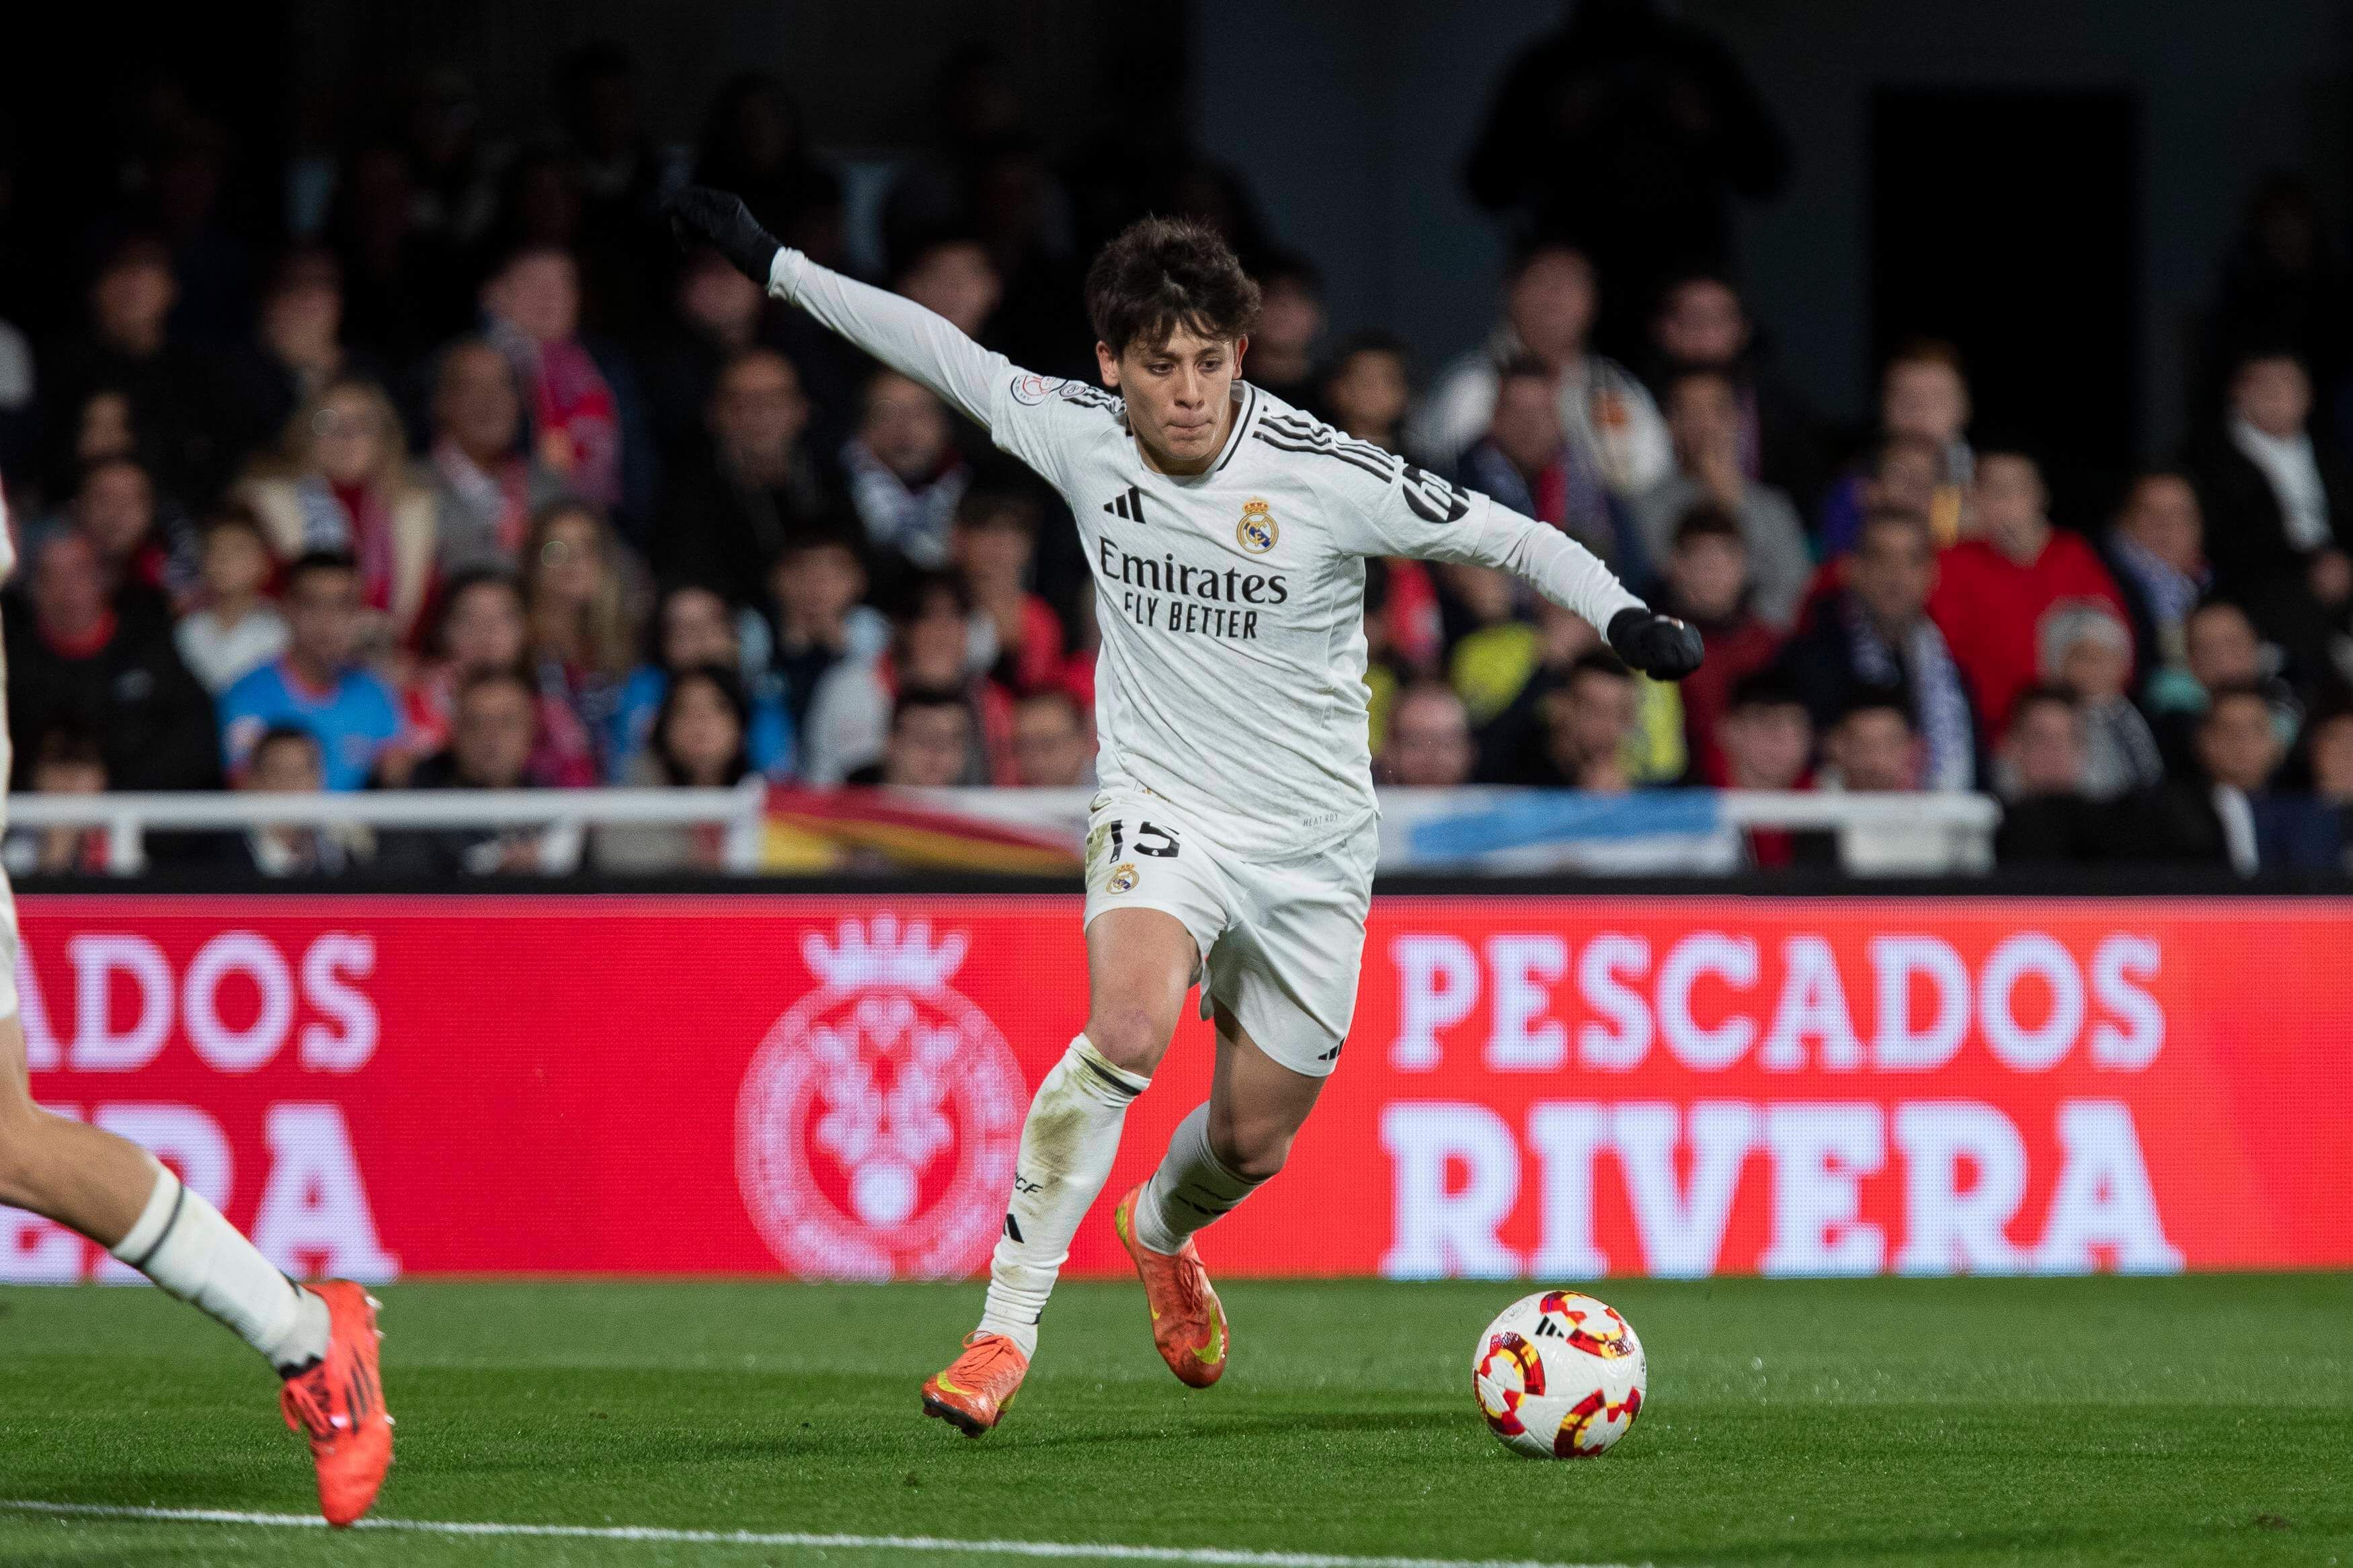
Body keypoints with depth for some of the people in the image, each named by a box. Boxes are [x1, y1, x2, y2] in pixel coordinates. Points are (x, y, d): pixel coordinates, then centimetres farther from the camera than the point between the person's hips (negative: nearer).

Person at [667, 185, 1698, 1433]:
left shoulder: (1327, 475, -16)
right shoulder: (1080, 436, -8)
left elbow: (1509, 537, -10)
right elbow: (938, 348, 7)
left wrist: (1625, 618, -25)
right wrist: (772, 264, 13)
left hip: (1314, 845, 0)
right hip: (1161, 808, 0)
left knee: (1252, 1143, 11)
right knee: (1130, 1027, -30)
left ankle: (1160, 1230, 49)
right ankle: (1005, 1330, -24)